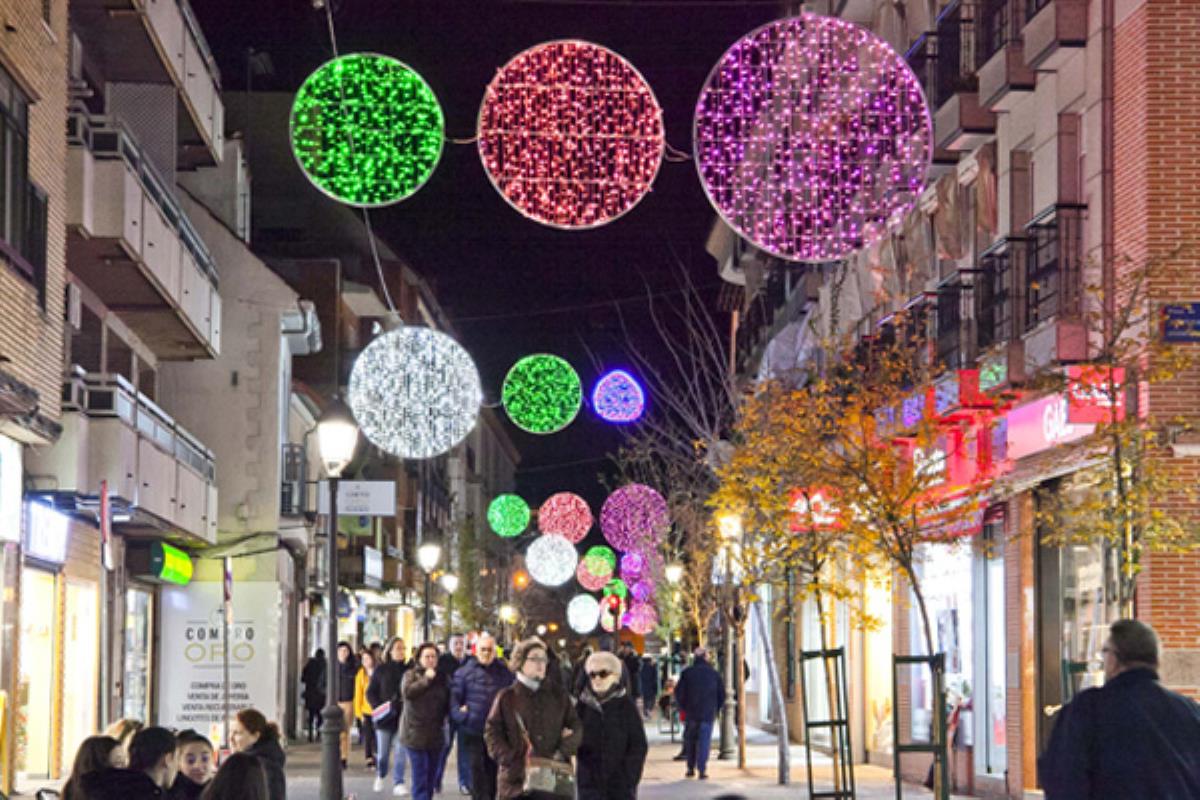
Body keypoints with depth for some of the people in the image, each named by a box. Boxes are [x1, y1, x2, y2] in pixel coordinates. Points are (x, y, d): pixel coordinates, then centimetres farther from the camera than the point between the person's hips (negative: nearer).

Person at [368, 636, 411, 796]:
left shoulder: (408, 670, 2)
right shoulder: (381, 670, 1)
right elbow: (370, 692, 2)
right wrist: (378, 708, -12)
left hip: (403, 717, 0)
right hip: (384, 718, 0)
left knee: (401, 752, -5)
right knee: (383, 752, 9)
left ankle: (398, 784, 2)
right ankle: (380, 776, 36)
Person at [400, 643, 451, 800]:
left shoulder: (442, 677, 12)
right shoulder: (411, 675, 1)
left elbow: (448, 702, 17)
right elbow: (407, 691, -18)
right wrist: (426, 679, -17)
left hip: (436, 732, 4)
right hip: (415, 732, -4)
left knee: (432, 775, 9)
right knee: (420, 774, -10)